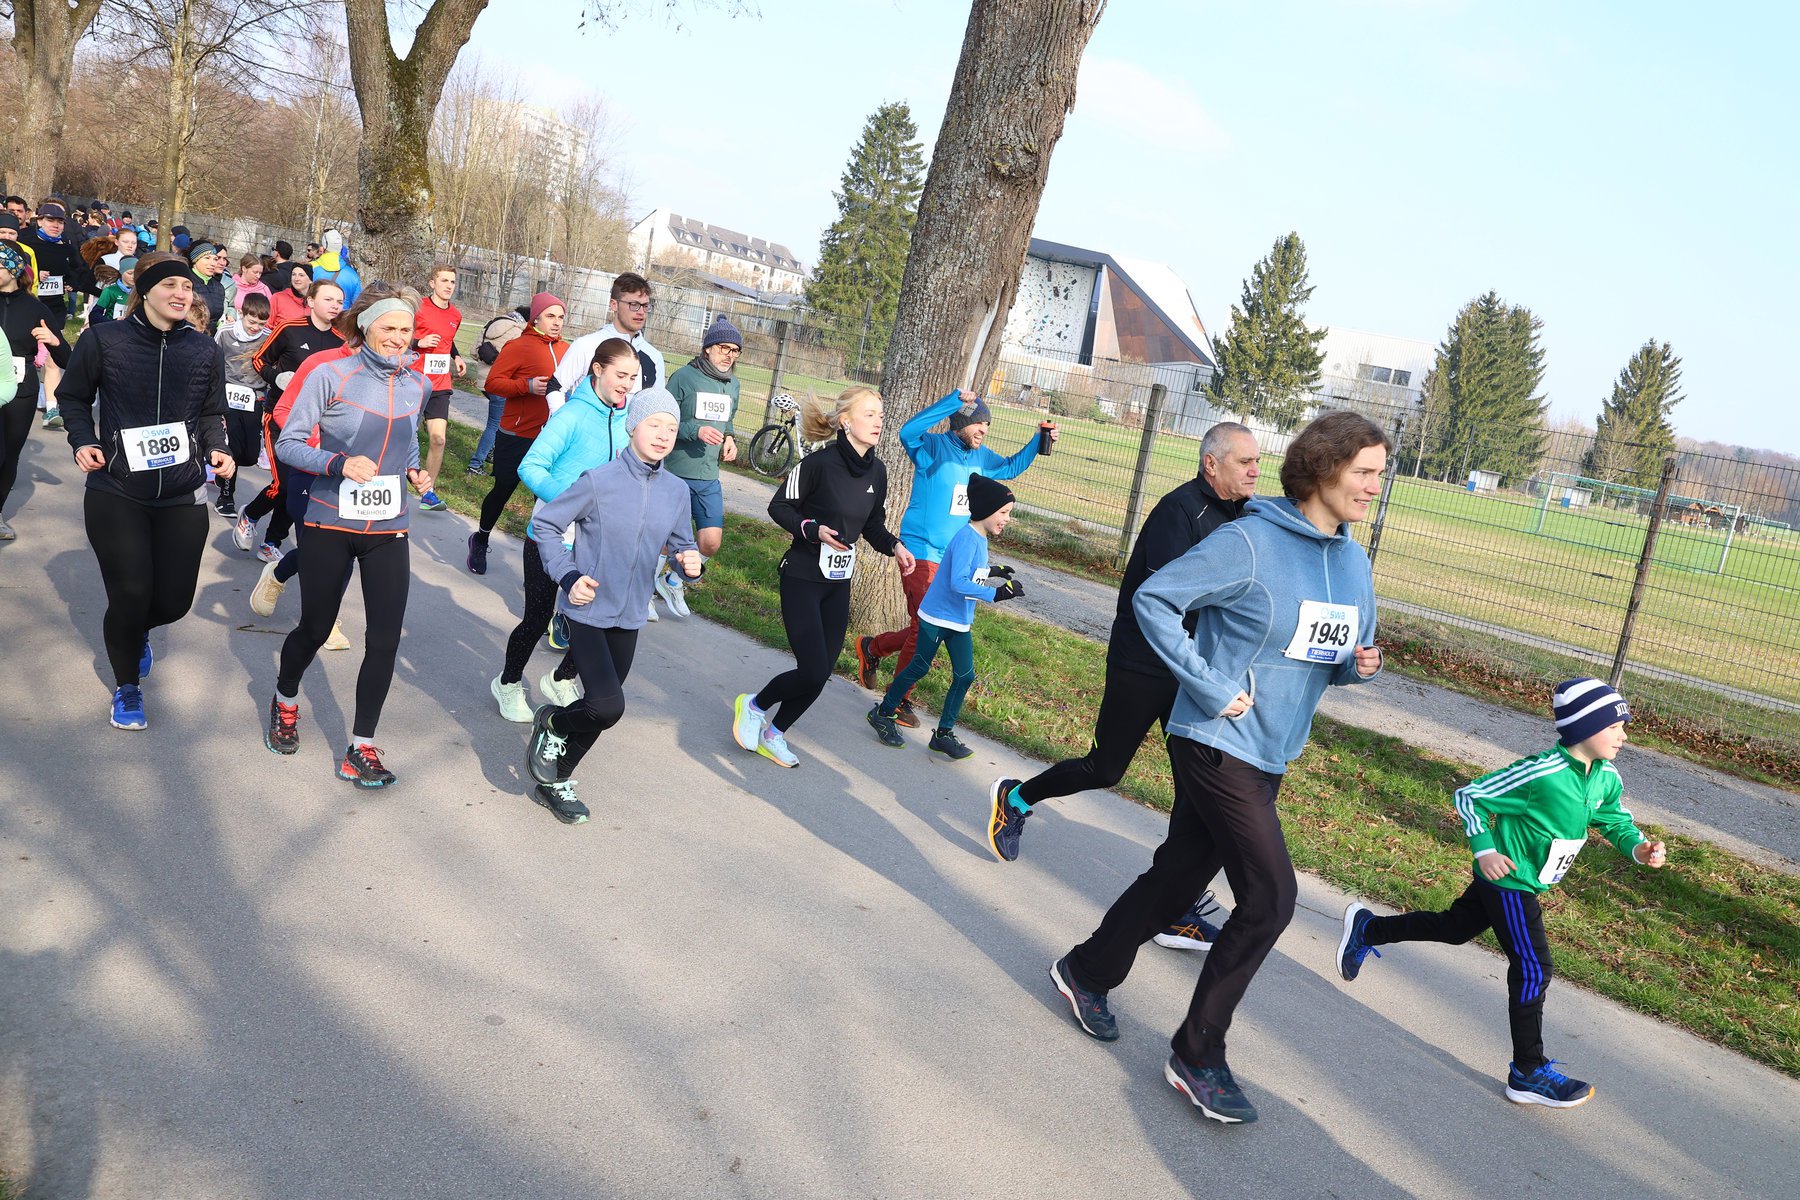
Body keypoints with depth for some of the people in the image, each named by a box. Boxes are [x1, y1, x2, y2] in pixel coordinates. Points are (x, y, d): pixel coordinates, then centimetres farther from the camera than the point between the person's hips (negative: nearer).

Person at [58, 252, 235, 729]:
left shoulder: (206, 350, 2)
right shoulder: (104, 340, -6)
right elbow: (74, 396, 7)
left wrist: (218, 449, -7)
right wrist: (83, 440, -9)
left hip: (183, 497, 3)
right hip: (116, 495, -3)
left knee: (175, 599, 6)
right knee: (130, 595, -5)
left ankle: (137, 632, 45)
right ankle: (126, 686, 23)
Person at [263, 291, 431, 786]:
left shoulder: (418, 385, 5)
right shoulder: (331, 375, -9)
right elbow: (288, 444, -9)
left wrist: (415, 471, 3)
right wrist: (339, 464, -25)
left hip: (388, 529, 3)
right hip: (331, 525, -3)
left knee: (385, 639, -5)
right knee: (315, 628, 12)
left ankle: (361, 749, 7)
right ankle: (285, 701, 44)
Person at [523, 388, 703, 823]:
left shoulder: (677, 492, 0)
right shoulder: (599, 481, -14)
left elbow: (681, 546, 10)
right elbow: (545, 523, -6)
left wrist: (690, 563, -13)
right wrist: (567, 576, -16)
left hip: (629, 617, 5)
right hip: (587, 609, -5)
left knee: (600, 709, 14)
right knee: (607, 706, -19)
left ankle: (555, 782, 36)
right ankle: (553, 723, 14)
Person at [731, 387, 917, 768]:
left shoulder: (876, 470, 2)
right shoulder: (819, 463, -18)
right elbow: (779, 507, -10)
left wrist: (893, 546, -6)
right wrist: (814, 529, -25)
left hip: (839, 583, 7)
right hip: (803, 579, -7)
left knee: (822, 672, 6)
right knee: (813, 673, -11)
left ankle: (774, 733, 26)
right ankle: (753, 705, 17)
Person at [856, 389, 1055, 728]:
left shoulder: (981, 457, 9)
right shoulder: (934, 447, -13)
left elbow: (1011, 467, 27)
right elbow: (909, 431, -34)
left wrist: (1039, 441, 13)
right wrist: (955, 399, -36)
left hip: (955, 558, 8)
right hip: (922, 553, -7)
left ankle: (872, 648, 35)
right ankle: (900, 700, 10)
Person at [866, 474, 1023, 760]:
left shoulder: (981, 538, 6)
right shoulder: (966, 538, -22)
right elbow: (958, 583, -31)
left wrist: (991, 573, 2)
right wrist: (996, 593, -33)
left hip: (961, 622, 9)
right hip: (937, 617, -8)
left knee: (965, 675, 5)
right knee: (919, 668, 4)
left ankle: (944, 733, 15)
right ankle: (883, 713, 23)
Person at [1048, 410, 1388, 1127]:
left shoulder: (1354, 563, 8)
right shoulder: (1250, 543, -16)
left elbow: (1343, 657, 18)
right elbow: (1153, 599, -17)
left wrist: (1359, 665, -6)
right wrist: (1210, 686, -20)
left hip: (1269, 757, 8)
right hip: (1216, 744, -8)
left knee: (1178, 879, 16)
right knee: (1270, 897, -10)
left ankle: (1087, 973, 38)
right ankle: (1197, 1056, 7)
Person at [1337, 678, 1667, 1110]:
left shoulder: (1606, 778, -3)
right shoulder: (1541, 772, -27)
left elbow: (1618, 822, 11)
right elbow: (1468, 796, -21)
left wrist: (1639, 848, -10)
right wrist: (1485, 851, -24)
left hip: (1526, 881, 9)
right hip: (1508, 878, -9)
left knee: (1454, 928, 23)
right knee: (1533, 970, -5)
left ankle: (1366, 928, 39)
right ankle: (1528, 1074, 7)